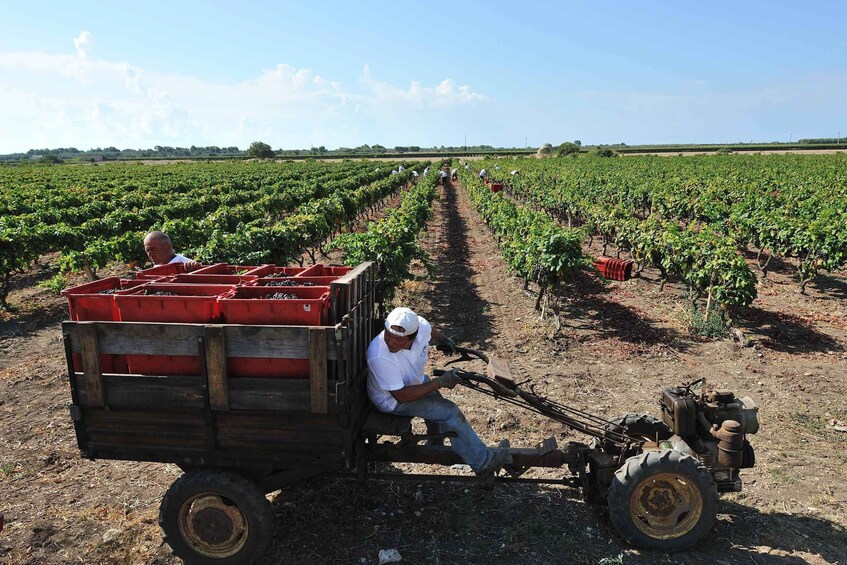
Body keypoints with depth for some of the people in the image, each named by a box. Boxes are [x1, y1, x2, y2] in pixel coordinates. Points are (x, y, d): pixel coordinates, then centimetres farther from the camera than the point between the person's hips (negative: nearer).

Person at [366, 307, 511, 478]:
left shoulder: (421, 325, -24)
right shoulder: (378, 357, -39)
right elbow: (401, 396, -34)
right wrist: (440, 382, -33)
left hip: (415, 381, 6)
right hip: (393, 400, -6)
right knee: (450, 413, -12)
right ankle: (483, 463, 0)